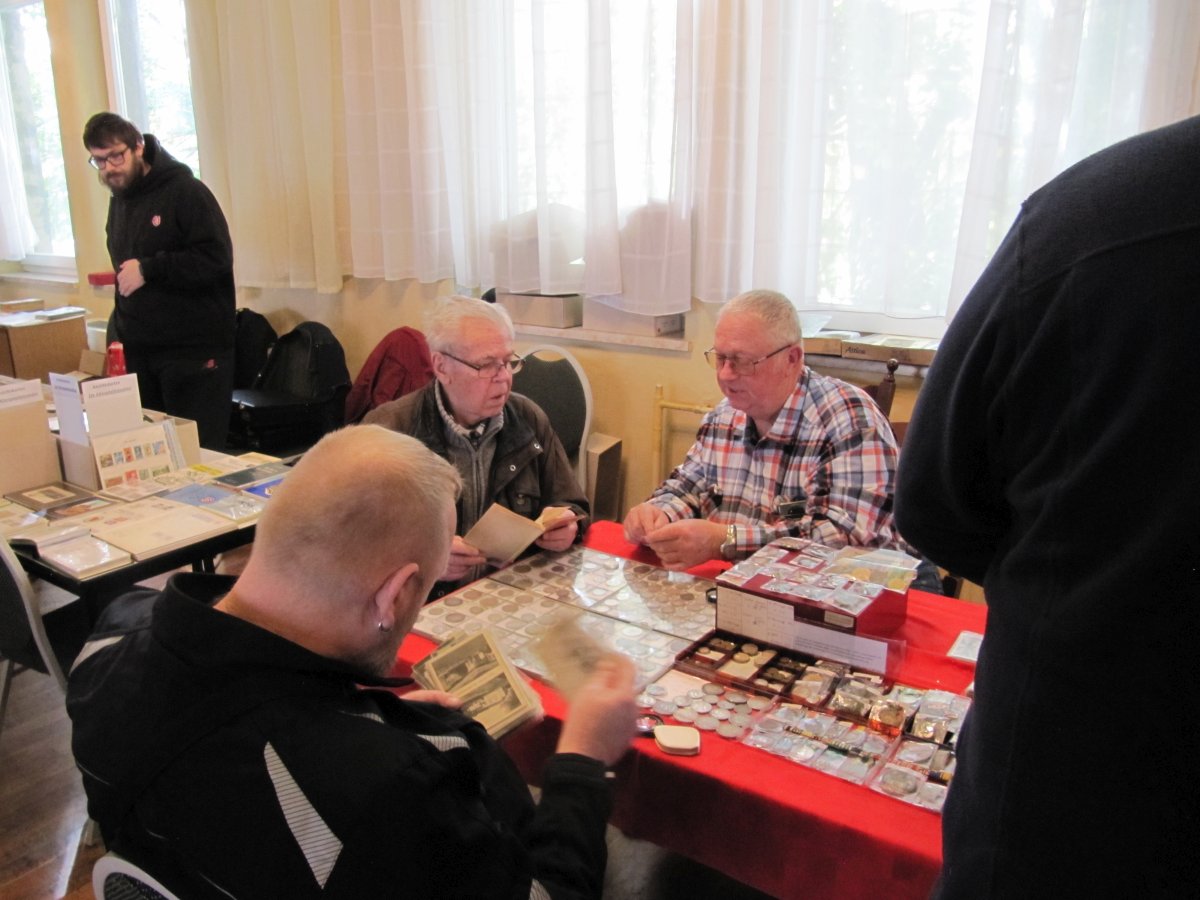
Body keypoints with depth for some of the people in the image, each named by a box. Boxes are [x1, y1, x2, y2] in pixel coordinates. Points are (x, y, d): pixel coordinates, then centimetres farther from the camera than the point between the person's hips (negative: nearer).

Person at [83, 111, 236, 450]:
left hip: (194, 349, -7)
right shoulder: (119, 199, 17)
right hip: (139, 349, 7)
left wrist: (148, 269, -19)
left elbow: (217, 257, -18)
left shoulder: (185, 191, -8)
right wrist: (121, 327, 15)